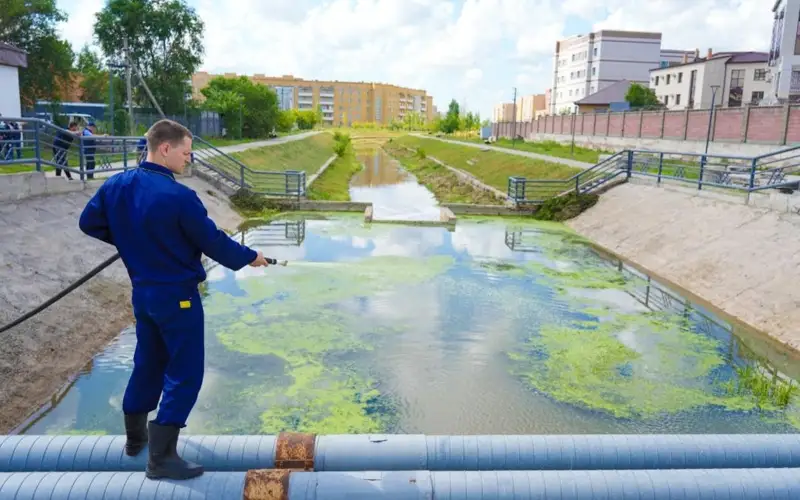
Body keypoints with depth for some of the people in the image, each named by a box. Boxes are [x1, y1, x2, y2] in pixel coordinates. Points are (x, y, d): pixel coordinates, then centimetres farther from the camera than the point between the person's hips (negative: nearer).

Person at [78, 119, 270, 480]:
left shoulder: (116, 185, -1)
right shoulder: (179, 196, -23)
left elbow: (89, 223, 11)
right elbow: (213, 242, -15)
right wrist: (249, 257, 1)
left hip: (142, 292, 8)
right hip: (176, 295, -8)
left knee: (147, 363, 23)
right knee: (184, 373, 3)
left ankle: (135, 437, 38)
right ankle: (161, 456, 6)